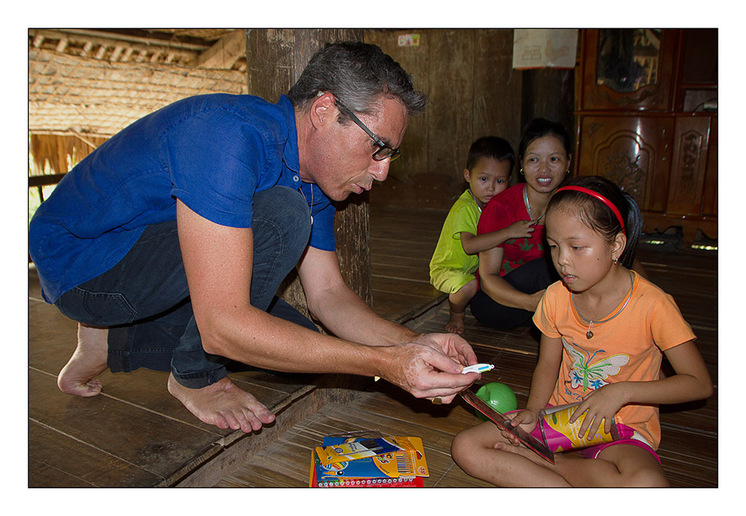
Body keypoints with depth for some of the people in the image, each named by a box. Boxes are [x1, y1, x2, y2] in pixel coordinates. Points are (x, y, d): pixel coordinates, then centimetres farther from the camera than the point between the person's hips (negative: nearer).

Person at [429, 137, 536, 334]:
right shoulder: (464, 208, -27)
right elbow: (469, 245, -40)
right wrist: (508, 232, -42)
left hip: (476, 266, 9)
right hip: (448, 268, -9)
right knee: (468, 285, -34)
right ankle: (456, 314, -2)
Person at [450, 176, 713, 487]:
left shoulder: (652, 305, -16)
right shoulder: (556, 298, -3)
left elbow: (699, 383, -9)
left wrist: (621, 391, -20)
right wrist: (533, 411, -12)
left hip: (622, 429, -3)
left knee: (646, 484, -38)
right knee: (465, 448, -13)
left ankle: (548, 460, -13)